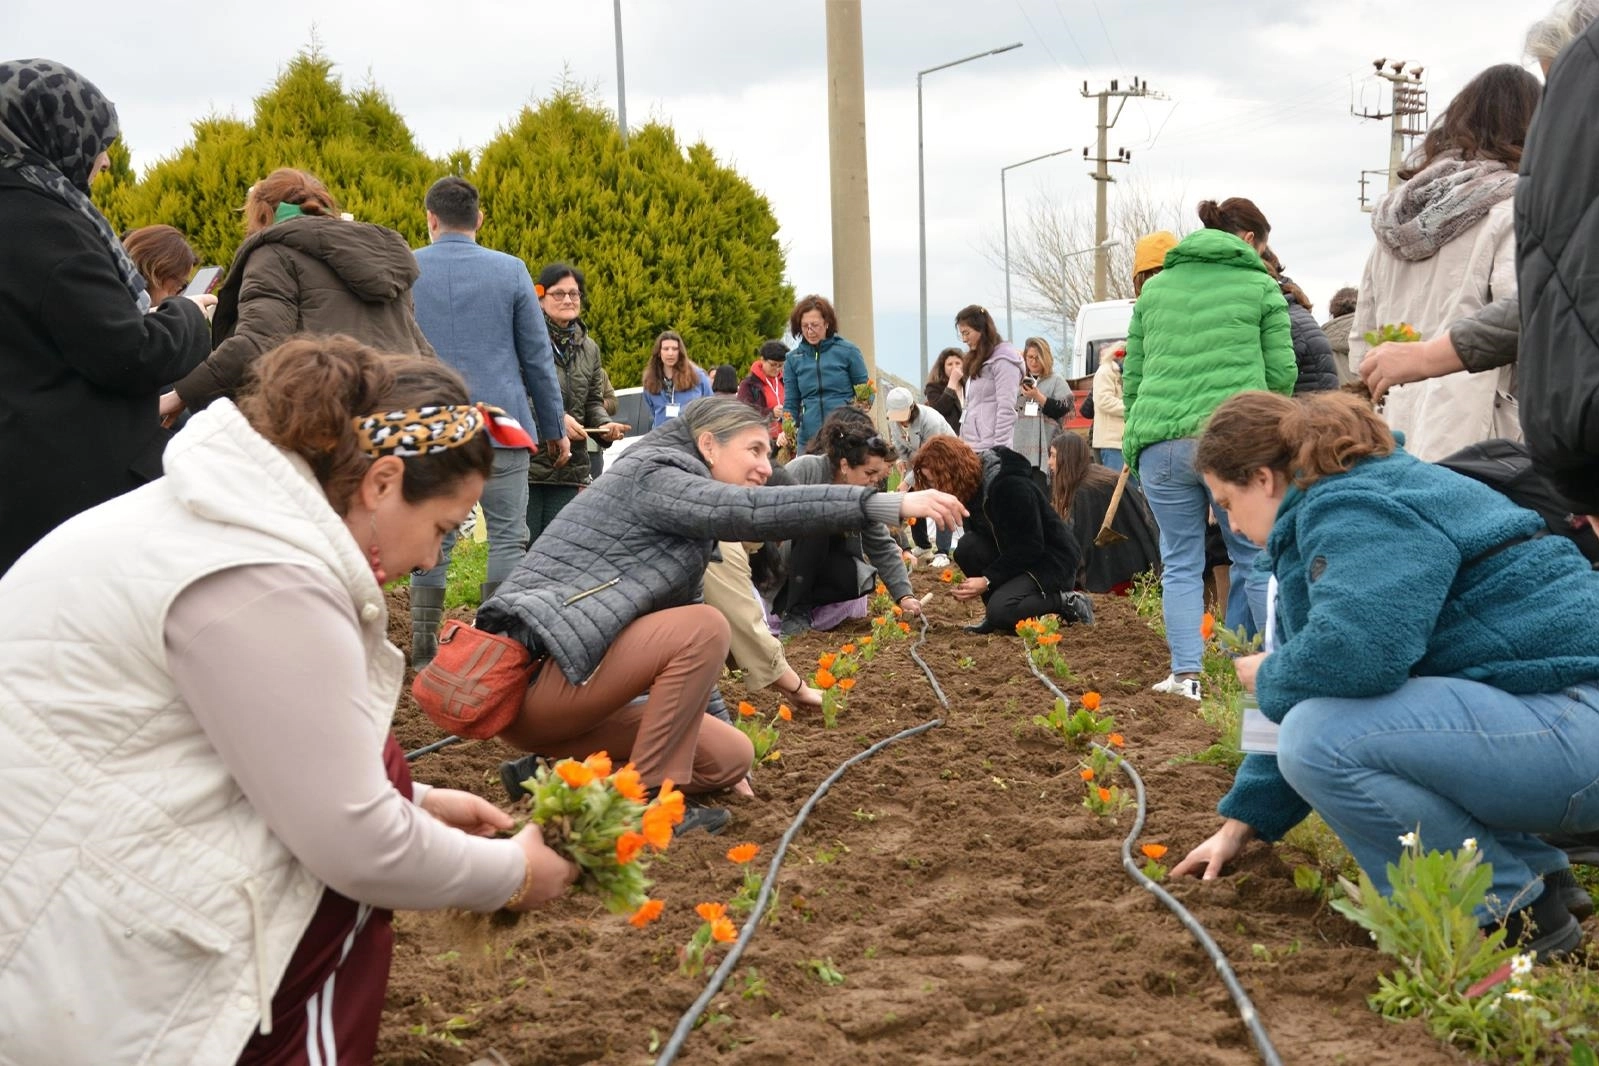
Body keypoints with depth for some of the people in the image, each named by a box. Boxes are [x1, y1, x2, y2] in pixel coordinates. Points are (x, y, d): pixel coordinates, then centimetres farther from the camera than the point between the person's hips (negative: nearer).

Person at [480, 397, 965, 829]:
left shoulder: (687, 524, 20)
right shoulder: (650, 477, -9)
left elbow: (687, 652, 20)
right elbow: (755, 511, -27)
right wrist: (892, 504, -31)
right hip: (531, 672, -10)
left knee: (730, 757, 5)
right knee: (703, 628, -21)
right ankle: (648, 797, -13)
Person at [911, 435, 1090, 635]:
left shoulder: (1011, 485, -26)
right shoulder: (971, 488, 0)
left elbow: (1031, 547, -25)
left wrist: (987, 581, -25)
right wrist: (972, 584, -10)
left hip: (1052, 562, -8)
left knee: (1001, 614, -29)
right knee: (966, 547, -18)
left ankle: (1066, 602, -6)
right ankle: (993, 615, -4)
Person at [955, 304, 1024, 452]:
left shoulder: (1003, 360, -6)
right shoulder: (976, 361, 20)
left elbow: (1006, 409, -12)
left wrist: (999, 448, -16)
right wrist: (963, 441, 13)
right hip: (971, 447, 8)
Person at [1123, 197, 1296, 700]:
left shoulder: (1155, 287, 18)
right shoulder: (1260, 286, 7)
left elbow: (1131, 375, 18)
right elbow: (1281, 373, 8)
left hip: (1159, 441, 3)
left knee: (1180, 562, 8)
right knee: (1256, 559, 7)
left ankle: (1185, 673, 1)